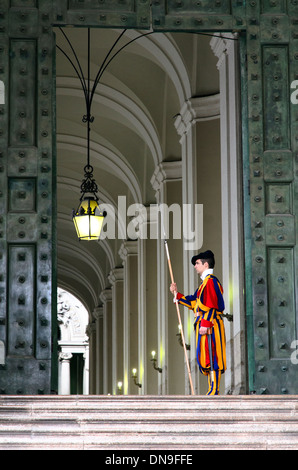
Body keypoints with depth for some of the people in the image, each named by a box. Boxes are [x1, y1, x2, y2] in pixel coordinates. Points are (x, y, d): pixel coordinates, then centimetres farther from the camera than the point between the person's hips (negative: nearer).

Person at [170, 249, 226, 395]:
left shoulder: (210, 281, -11)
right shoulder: (205, 282, 21)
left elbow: (211, 305, -19)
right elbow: (194, 302, 26)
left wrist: (205, 323, -23)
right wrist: (177, 294, 24)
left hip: (209, 324, -10)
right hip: (206, 324, 10)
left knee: (210, 357, -11)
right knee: (206, 358, 10)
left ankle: (214, 391, -12)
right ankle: (213, 390, 12)